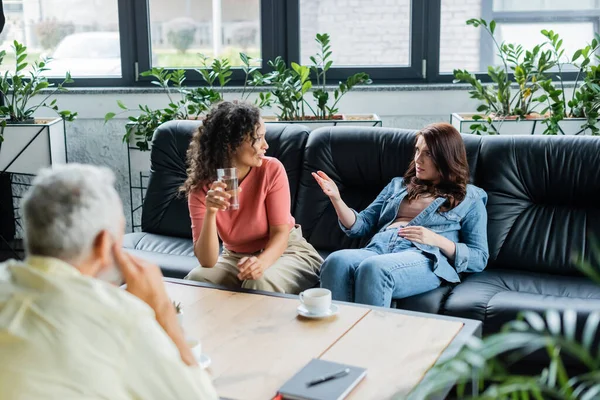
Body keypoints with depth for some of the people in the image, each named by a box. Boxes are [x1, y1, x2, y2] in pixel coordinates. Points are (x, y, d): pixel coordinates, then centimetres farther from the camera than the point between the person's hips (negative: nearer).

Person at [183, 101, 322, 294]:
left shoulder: (272, 169, -19)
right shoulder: (200, 188, -16)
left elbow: (281, 232, -19)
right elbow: (207, 262, -23)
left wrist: (262, 262, -41)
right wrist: (210, 214, -40)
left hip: (286, 251, -1)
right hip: (235, 257, 2)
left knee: (260, 283, -33)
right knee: (197, 278, -26)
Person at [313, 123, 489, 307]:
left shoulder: (470, 198, 18)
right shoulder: (398, 185, 30)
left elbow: (479, 259, 9)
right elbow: (361, 225, 23)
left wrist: (436, 239, -6)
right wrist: (336, 199, 5)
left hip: (424, 260, -4)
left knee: (373, 268, -40)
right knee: (336, 261, -34)